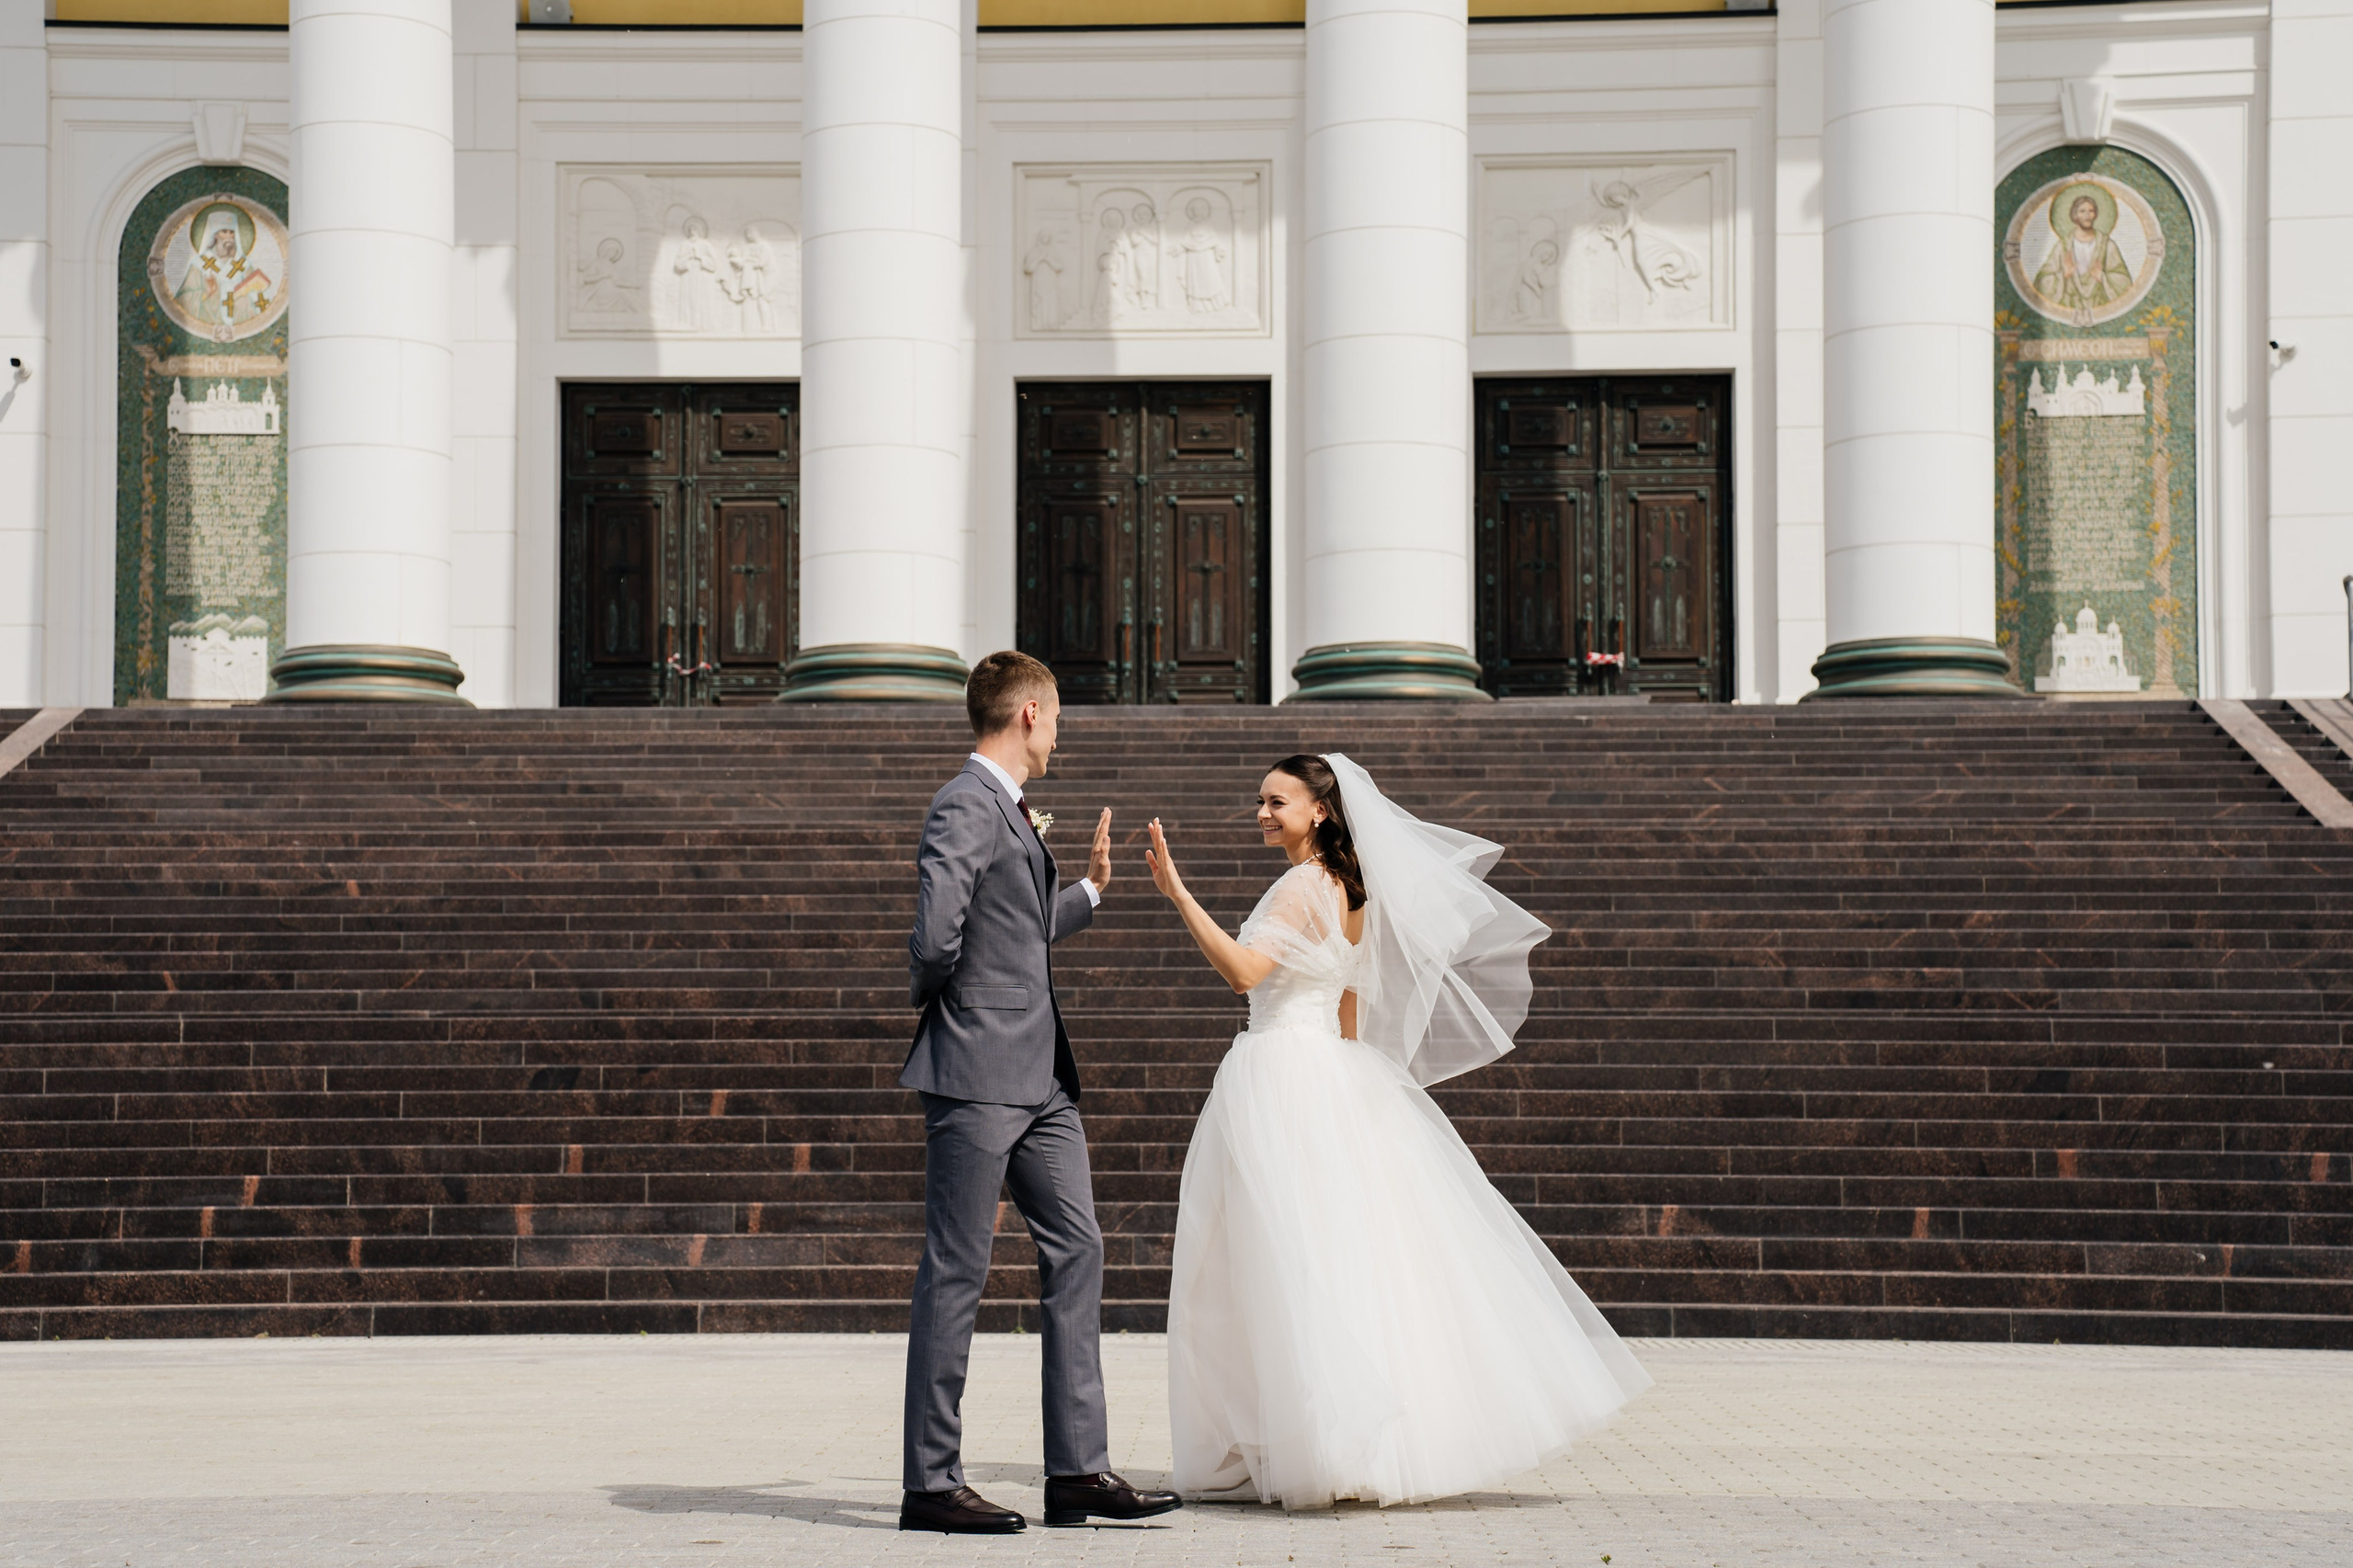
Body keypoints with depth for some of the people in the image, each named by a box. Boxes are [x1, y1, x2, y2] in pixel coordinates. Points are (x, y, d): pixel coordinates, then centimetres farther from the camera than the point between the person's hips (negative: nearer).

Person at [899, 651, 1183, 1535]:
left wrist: (1090, 889, 34)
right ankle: (930, 1483, 3)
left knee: (1076, 1251, 8)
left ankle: (1078, 1471, 11)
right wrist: (932, 995, -5)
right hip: (978, 1073, -10)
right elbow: (935, 939, -24)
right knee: (956, 1272, -4)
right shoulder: (966, 808, -13)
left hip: (1038, 1079, 10)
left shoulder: (1010, 813, 18)